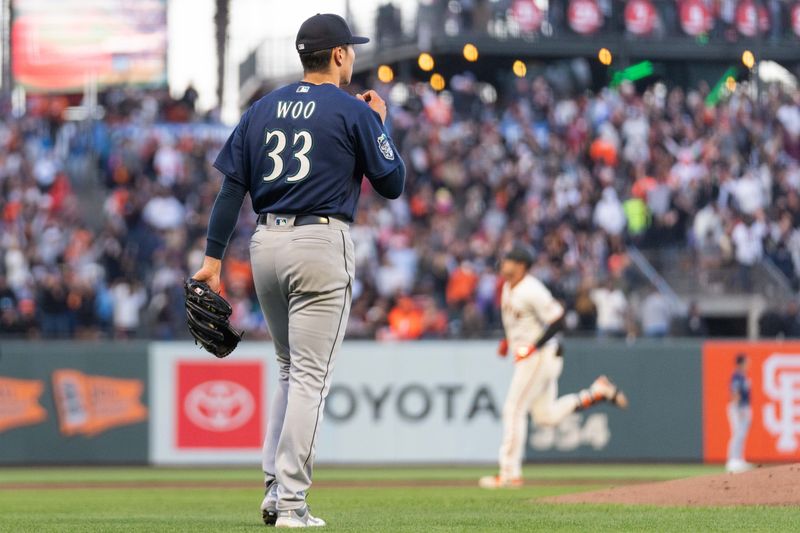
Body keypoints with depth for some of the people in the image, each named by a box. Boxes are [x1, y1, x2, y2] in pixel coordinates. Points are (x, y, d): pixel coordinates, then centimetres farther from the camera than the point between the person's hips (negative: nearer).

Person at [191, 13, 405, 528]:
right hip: (322, 244, -6)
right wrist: (380, 125, 14)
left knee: (291, 368, 20)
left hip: (266, 244, 6)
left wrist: (213, 256, 8)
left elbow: (231, 187, 7)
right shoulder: (354, 113, -4)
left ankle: (275, 488, 12)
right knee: (310, 375, -4)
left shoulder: (262, 109, 11)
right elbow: (393, 184, 1)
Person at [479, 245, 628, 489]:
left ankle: (510, 473, -3)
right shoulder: (508, 287, 9)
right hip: (523, 354, 10)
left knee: (514, 409, -8)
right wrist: (507, 340, 14)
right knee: (546, 416, 12)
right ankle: (598, 392, 18)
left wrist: (534, 347, -23)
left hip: (539, 356, -10)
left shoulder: (532, 291, -20)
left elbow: (557, 320, -22)